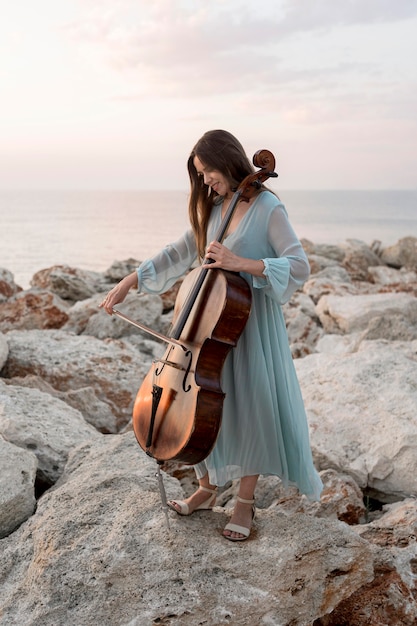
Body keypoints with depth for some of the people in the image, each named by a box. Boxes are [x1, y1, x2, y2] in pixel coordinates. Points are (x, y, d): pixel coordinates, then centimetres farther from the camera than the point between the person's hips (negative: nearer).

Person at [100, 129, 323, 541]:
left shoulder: (267, 208, -11)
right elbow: (179, 254, 14)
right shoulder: (213, 209, 9)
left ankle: (245, 503, 20)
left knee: (250, 410, 3)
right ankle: (206, 489, 31)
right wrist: (130, 282, 7)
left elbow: (299, 266, -19)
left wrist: (241, 263, -27)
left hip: (253, 325, -6)